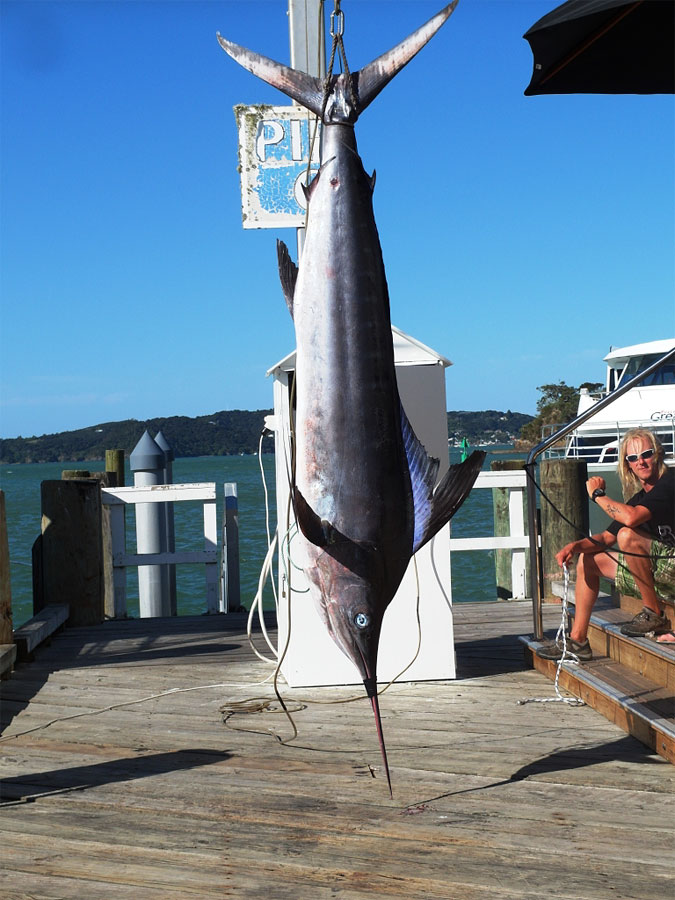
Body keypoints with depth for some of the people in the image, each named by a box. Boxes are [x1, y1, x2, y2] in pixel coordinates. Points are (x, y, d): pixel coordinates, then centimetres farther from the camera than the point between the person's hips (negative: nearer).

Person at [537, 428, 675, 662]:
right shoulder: (639, 497, 12)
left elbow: (630, 518, -31)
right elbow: (607, 537, 16)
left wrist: (597, 494, -14)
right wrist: (575, 546, -4)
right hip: (654, 573, 10)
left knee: (628, 535, -29)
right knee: (588, 560, 13)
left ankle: (654, 615, -15)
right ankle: (578, 640, 10)